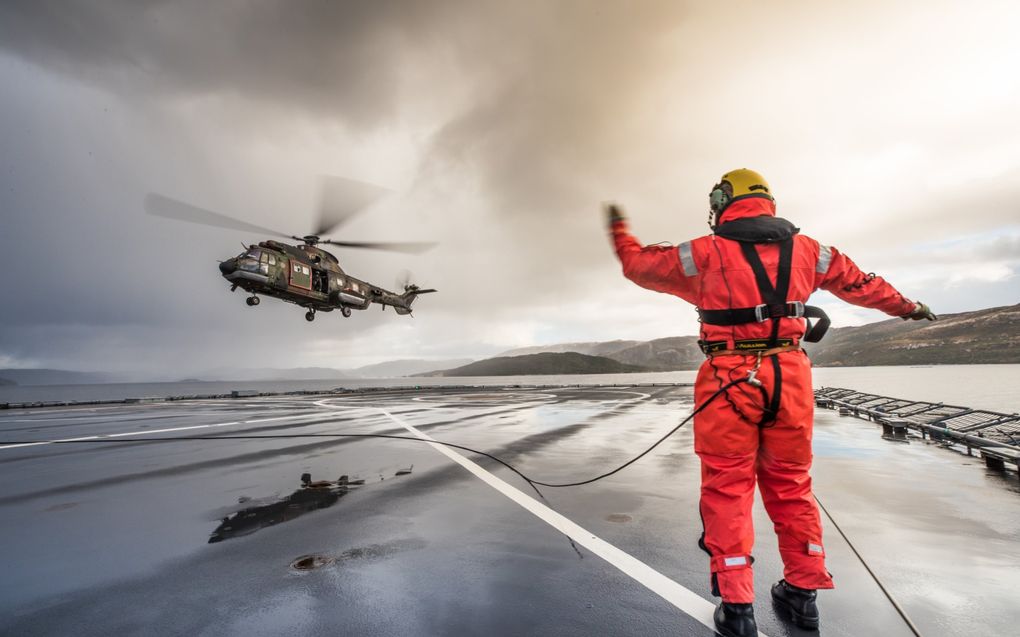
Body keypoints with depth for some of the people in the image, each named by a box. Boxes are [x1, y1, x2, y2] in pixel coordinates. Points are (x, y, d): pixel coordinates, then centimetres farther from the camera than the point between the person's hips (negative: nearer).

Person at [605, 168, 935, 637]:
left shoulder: (705, 253, -3)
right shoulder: (806, 249, 11)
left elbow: (639, 264, 6)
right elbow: (859, 282, 24)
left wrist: (619, 229, 24)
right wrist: (905, 306, 43)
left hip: (729, 380, -4)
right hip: (789, 376, 5)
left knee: (727, 489, 5)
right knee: (791, 485, 18)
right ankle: (802, 592, 30)